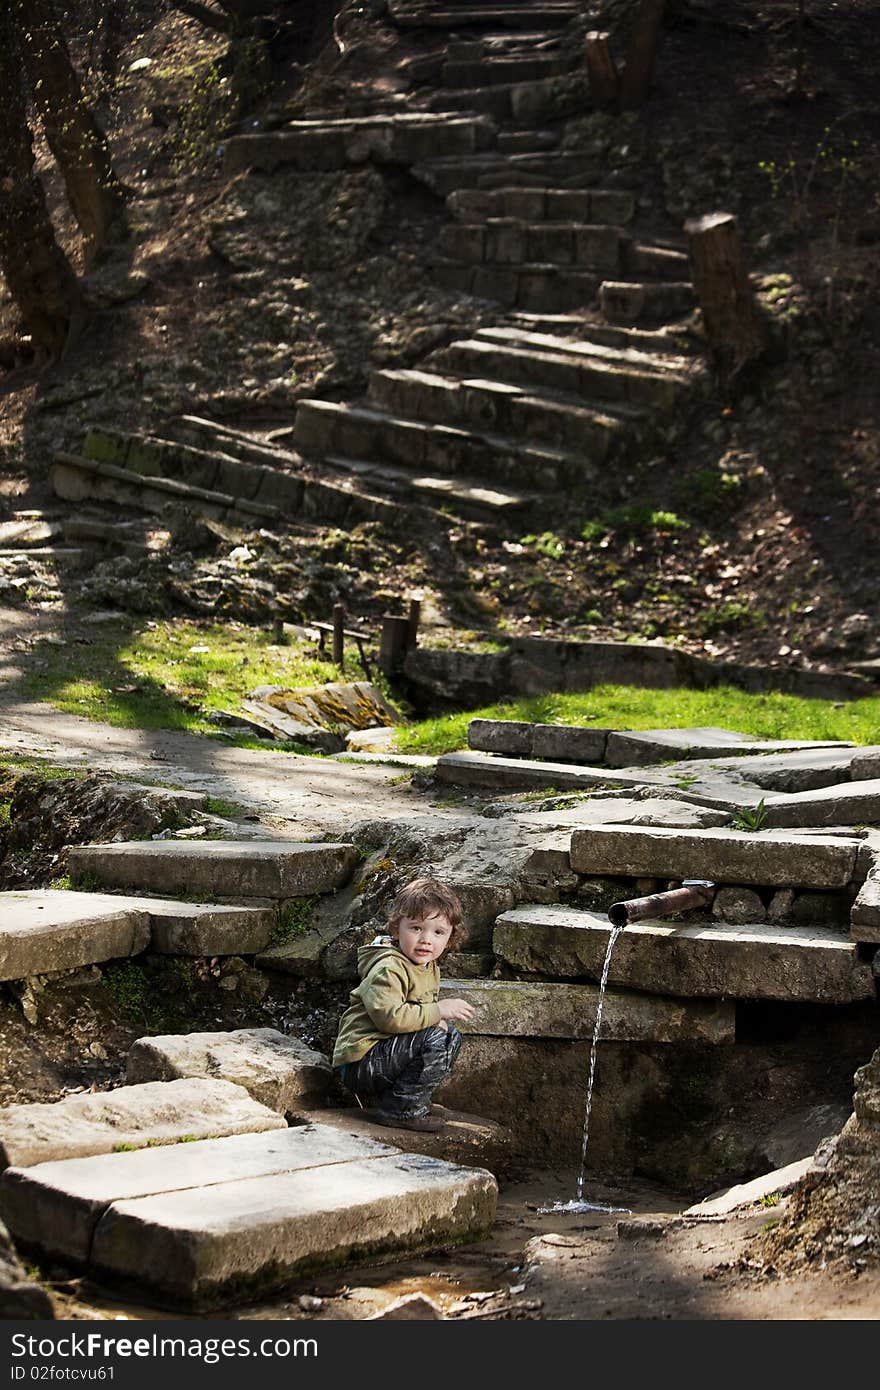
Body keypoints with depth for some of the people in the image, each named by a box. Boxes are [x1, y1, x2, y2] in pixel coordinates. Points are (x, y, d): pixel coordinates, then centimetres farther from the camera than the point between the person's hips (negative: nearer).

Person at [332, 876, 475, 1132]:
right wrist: (438, 1011, -24)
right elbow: (390, 1016, -31)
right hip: (361, 1061, -10)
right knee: (434, 1040, -23)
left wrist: (436, 1020, 1)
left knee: (451, 1034, 16)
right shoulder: (388, 969, -19)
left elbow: (423, 1009, 25)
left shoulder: (430, 968, 13)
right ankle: (399, 1110, -11)